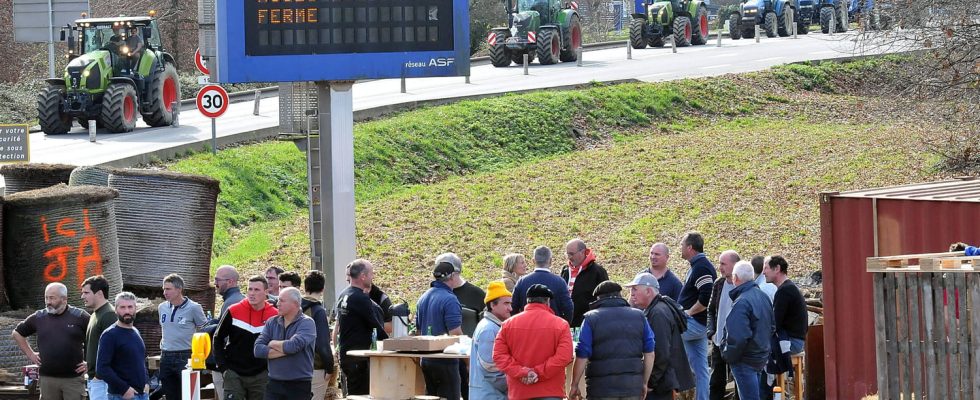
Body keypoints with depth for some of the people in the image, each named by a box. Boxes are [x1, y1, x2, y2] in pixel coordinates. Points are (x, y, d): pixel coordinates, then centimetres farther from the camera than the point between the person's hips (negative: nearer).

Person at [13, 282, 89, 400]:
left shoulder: (79, 316, -1)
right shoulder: (38, 317, 8)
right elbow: (17, 334, 21)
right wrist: (30, 354, 13)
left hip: (73, 378, -3)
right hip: (47, 379, 3)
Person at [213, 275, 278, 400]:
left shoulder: (274, 316, -3)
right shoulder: (233, 311, -4)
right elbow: (218, 338, 6)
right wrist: (222, 364, 0)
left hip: (261, 375, 1)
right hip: (234, 374, -1)